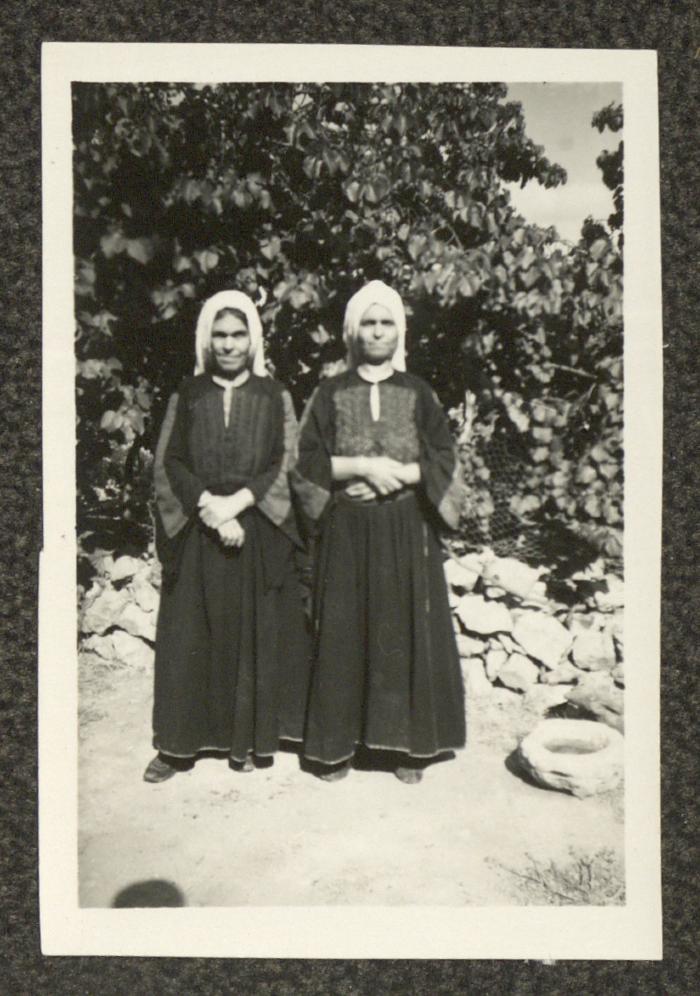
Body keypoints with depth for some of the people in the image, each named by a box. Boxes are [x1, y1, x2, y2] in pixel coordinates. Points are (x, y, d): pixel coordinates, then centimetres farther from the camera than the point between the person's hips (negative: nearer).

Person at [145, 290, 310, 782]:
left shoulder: (274, 395, 6)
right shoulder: (188, 394, 8)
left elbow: (285, 464, -1)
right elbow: (170, 462, 2)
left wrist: (236, 502, -14)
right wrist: (209, 507, -12)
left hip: (259, 531, -1)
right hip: (195, 533, 1)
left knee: (254, 634, 3)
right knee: (190, 636, 2)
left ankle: (248, 739, 14)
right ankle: (179, 743, 12)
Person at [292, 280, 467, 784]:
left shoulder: (417, 392, 8)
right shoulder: (331, 393, 6)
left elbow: (442, 458, 3)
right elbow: (308, 460, 0)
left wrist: (397, 475, -13)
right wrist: (365, 466, -12)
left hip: (406, 532, 0)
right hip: (347, 532, 0)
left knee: (406, 631, 1)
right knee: (345, 634, 1)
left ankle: (407, 744, 13)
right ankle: (339, 743, 13)